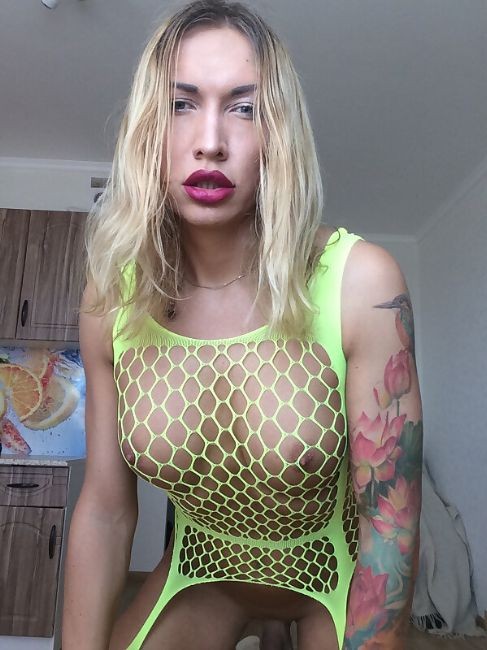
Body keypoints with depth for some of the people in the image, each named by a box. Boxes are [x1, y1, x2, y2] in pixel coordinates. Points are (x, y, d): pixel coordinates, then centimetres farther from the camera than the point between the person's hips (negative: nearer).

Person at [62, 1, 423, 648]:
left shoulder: (362, 282, -27)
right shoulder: (112, 297, -18)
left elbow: (390, 521, -21)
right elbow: (104, 511, -11)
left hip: (334, 575, -1)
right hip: (199, 571, 2)